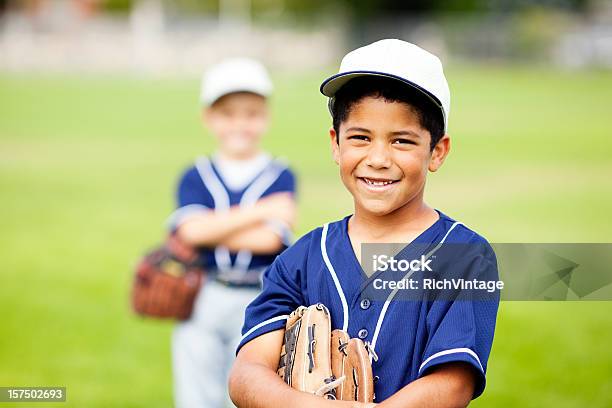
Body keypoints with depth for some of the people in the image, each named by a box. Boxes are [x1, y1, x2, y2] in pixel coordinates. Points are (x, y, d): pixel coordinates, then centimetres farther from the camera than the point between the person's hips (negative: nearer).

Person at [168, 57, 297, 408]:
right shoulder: (195, 178, 6)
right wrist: (262, 211, -13)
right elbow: (192, 229, -12)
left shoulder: (280, 178, 0)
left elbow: (269, 239, -14)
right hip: (200, 301, 2)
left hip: (258, 303, -2)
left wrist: (211, 229, -8)